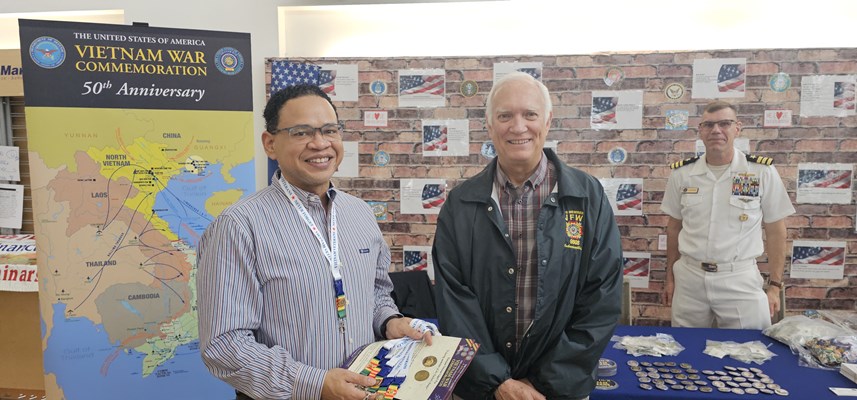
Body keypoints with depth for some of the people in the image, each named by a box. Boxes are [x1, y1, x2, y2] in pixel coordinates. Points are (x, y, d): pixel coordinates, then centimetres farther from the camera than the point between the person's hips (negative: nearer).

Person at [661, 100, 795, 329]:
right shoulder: (681, 173, 1)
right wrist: (670, 277, 10)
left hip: (740, 279, -2)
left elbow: (775, 232, 2)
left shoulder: (762, 172, -4)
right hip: (688, 278, 2)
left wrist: (775, 285, 0)